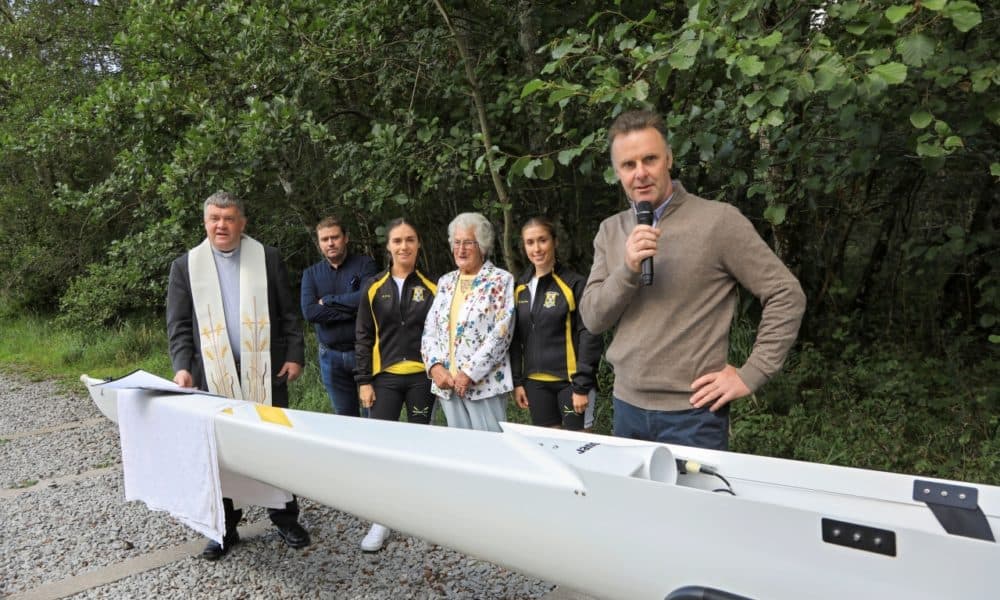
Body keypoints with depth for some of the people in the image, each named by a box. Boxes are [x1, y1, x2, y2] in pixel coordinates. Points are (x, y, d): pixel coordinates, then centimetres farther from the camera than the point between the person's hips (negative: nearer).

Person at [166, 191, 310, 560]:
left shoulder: (268, 258, 5)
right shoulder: (186, 266, 6)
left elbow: (288, 314, 5)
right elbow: (178, 325, 4)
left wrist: (294, 355, -2)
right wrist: (182, 366, -9)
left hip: (265, 373, 0)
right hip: (214, 375, 1)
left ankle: (285, 519, 21)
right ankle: (224, 528, 24)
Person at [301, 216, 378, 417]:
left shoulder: (364, 264, -1)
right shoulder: (311, 274, 7)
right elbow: (309, 312, -9)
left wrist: (328, 300, -9)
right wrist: (352, 311, -15)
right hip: (330, 356, 3)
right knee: (344, 416, 14)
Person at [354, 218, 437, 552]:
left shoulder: (430, 288, 2)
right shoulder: (374, 288, 3)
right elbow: (363, 337, 4)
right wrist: (364, 381, -1)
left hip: (421, 377, 0)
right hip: (385, 378, 1)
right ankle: (381, 521, 8)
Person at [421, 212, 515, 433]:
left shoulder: (500, 280, -3)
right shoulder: (446, 282, 15)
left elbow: (501, 333, -11)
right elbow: (429, 329, 12)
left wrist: (469, 373, -14)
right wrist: (435, 365, -4)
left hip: (485, 384, -5)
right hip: (446, 384, 5)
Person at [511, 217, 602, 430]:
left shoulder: (575, 284, -8)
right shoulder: (521, 288, 8)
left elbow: (589, 337, -10)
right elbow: (516, 338, 11)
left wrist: (582, 386, -13)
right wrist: (517, 381, 7)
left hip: (570, 380, -4)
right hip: (535, 382, 5)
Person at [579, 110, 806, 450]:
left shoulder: (718, 220, -9)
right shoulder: (611, 231, 6)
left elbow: (787, 295, -6)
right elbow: (592, 319, 0)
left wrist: (751, 374, -10)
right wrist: (627, 271, -17)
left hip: (692, 412, -5)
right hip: (627, 406, 5)